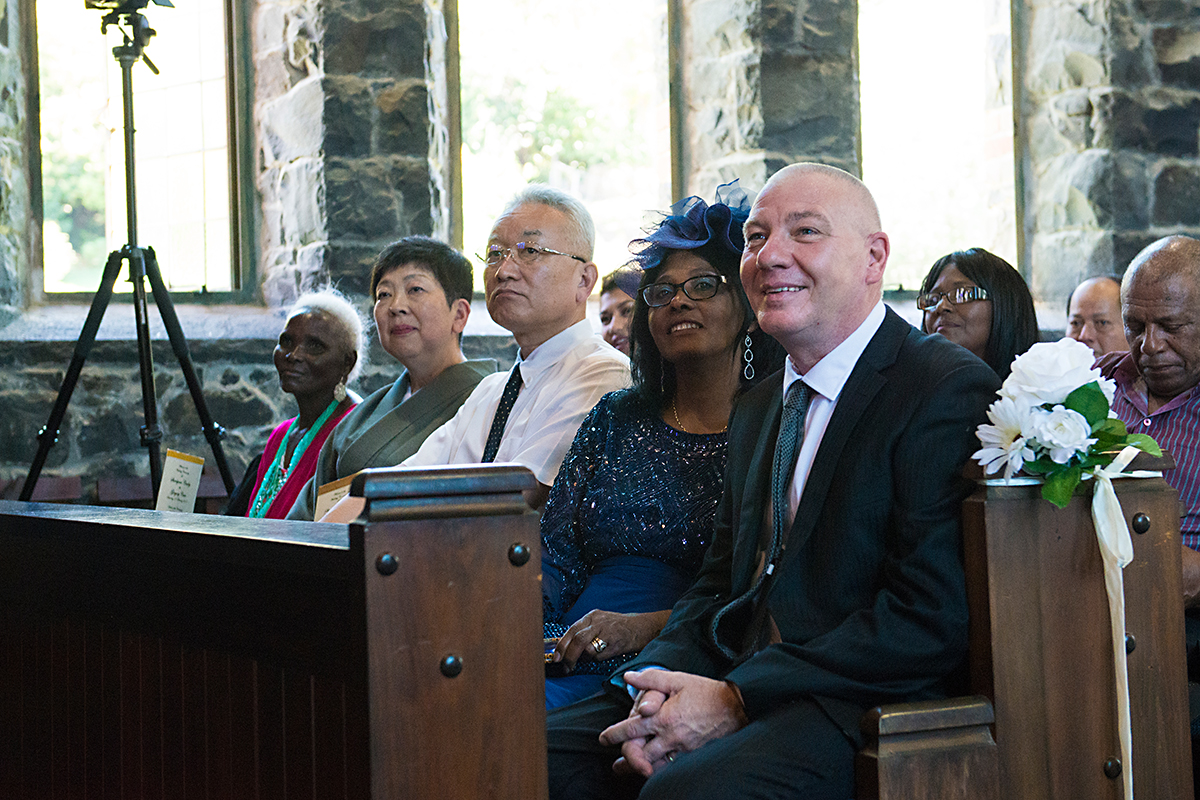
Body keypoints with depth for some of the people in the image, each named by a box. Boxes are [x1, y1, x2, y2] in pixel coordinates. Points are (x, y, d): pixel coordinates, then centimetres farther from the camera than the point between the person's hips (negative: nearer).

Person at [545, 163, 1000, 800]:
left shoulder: (950, 390, -8)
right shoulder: (756, 410, 20)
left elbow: (930, 622, -17)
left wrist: (735, 701, -17)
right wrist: (660, 688, -4)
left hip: (856, 712, -7)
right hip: (739, 689, 8)